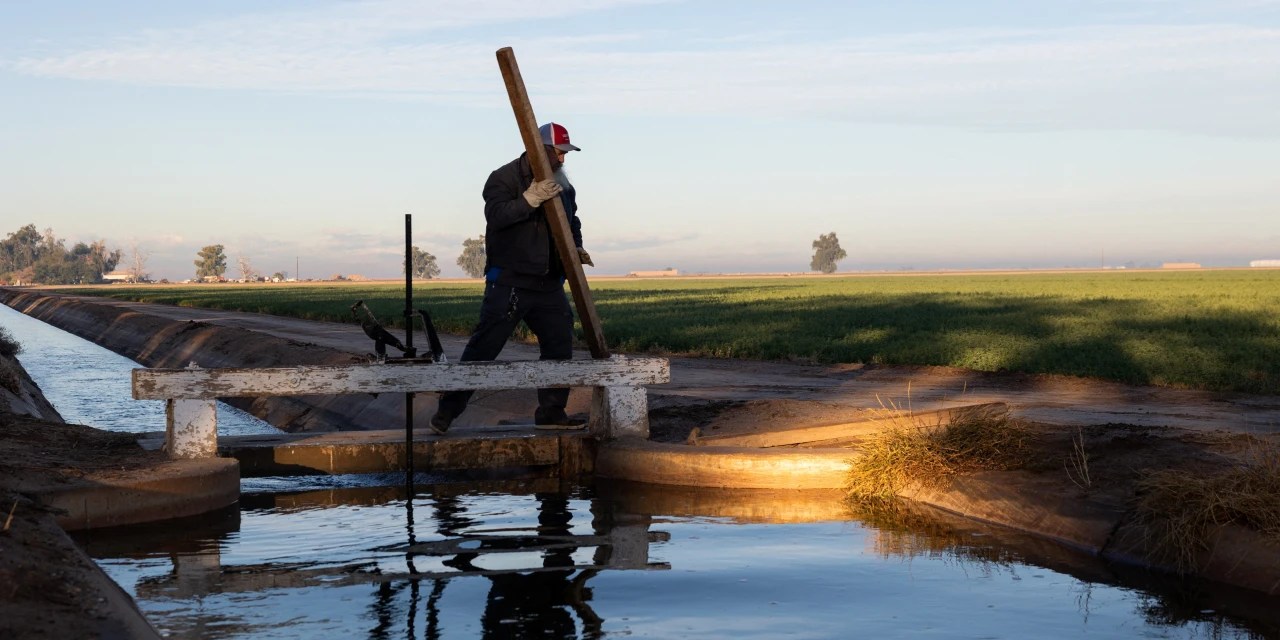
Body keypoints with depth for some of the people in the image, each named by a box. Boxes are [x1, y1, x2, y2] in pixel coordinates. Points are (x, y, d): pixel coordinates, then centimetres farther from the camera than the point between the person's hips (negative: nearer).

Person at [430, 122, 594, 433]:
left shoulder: (563, 186, 15)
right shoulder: (504, 178, -7)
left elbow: (572, 223, 28)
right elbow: (496, 215, -23)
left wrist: (576, 247, 8)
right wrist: (530, 198, -35)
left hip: (549, 285, 7)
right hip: (509, 282, -7)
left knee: (559, 346, 6)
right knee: (483, 347, -8)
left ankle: (551, 412, 17)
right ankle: (447, 410, -1)